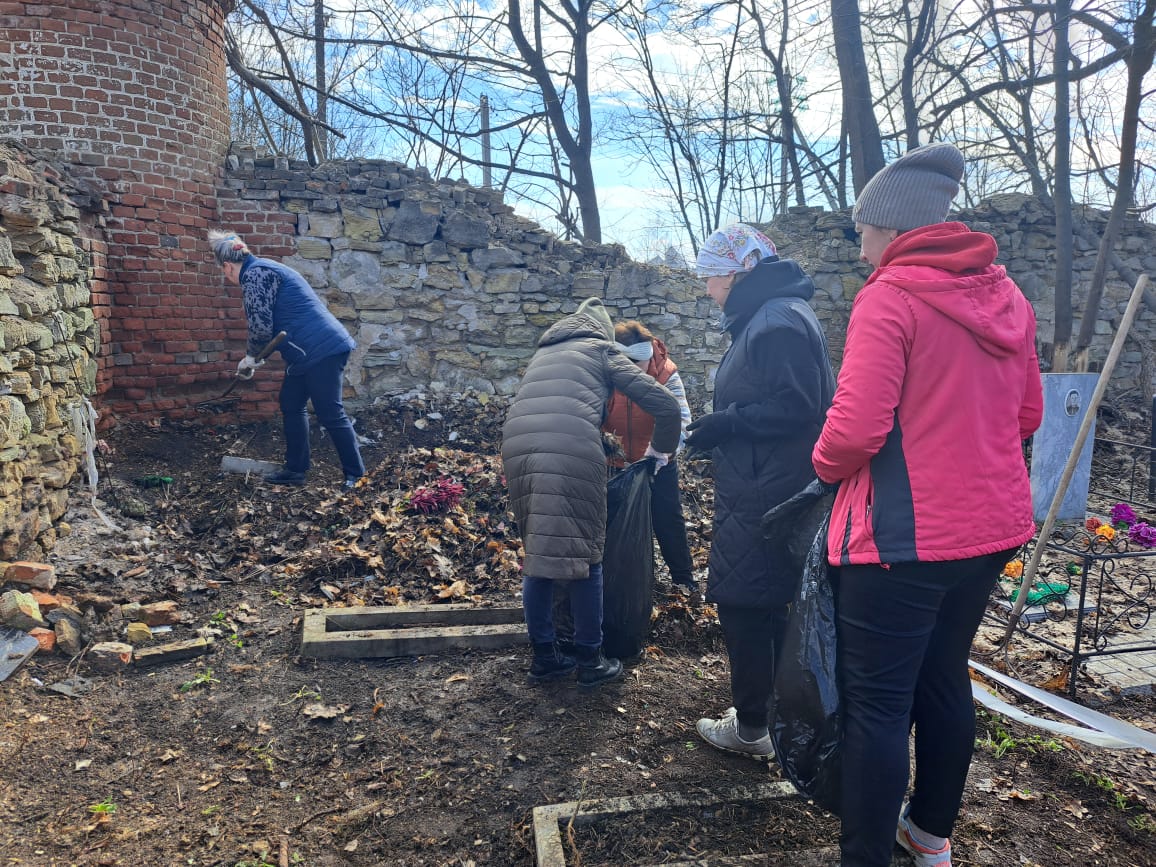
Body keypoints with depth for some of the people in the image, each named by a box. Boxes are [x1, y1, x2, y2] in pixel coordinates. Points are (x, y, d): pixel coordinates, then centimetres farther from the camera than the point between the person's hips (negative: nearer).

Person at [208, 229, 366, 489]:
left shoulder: (254, 275, -10)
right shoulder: (264, 269, 22)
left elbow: (261, 326, -16)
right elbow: (271, 322, 28)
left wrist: (250, 357, 1)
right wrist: (255, 357, 27)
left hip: (322, 350, -11)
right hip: (308, 352, 11)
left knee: (330, 414, -5)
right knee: (291, 406, 15)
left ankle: (355, 473, 3)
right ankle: (296, 470, 22)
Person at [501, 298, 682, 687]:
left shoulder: (544, 353, 32)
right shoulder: (602, 351, 18)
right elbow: (666, 405, 11)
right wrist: (661, 448, 28)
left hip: (518, 447, 5)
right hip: (571, 451, -5)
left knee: (538, 554, 16)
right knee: (584, 556, 7)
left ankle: (543, 656, 23)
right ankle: (590, 661, 16)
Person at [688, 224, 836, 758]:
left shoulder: (777, 322, -17)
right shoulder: (763, 318, 16)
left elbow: (795, 407, -23)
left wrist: (725, 423, -17)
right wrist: (723, 425, 9)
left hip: (763, 498, -11)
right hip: (764, 491, 11)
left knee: (743, 603, 0)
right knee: (773, 604, 19)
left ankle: (751, 728, 14)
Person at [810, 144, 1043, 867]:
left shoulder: (890, 296, -15)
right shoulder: (1004, 294, 9)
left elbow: (856, 427, -22)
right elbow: (1027, 415, 16)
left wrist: (826, 463, -2)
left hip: (905, 535, -8)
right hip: (993, 526, 8)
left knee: (877, 704, 2)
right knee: (945, 679, 21)